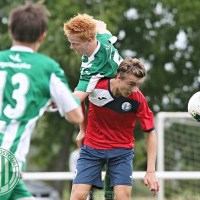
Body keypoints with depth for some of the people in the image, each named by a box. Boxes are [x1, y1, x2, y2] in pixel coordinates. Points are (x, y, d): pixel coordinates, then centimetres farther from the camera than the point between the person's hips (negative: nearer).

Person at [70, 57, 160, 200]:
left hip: (122, 150, 0)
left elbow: (151, 133, -10)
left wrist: (151, 172, -15)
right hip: (92, 148, 1)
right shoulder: (94, 86, -17)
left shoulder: (138, 99, -18)